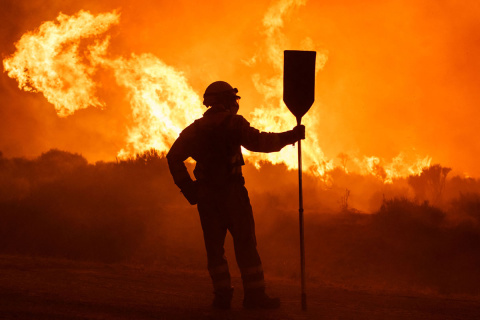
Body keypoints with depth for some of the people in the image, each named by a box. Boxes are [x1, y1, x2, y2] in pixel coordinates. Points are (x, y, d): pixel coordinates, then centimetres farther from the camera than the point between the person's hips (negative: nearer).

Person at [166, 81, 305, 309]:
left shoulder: (196, 128, 12)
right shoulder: (233, 123, -3)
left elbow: (174, 156, 7)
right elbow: (258, 142, -17)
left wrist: (187, 187, 7)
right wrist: (289, 137, -10)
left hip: (205, 194, 4)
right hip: (231, 191, -4)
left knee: (214, 246, 9)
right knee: (245, 243, -2)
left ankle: (222, 294, 4)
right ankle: (254, 295, -5)